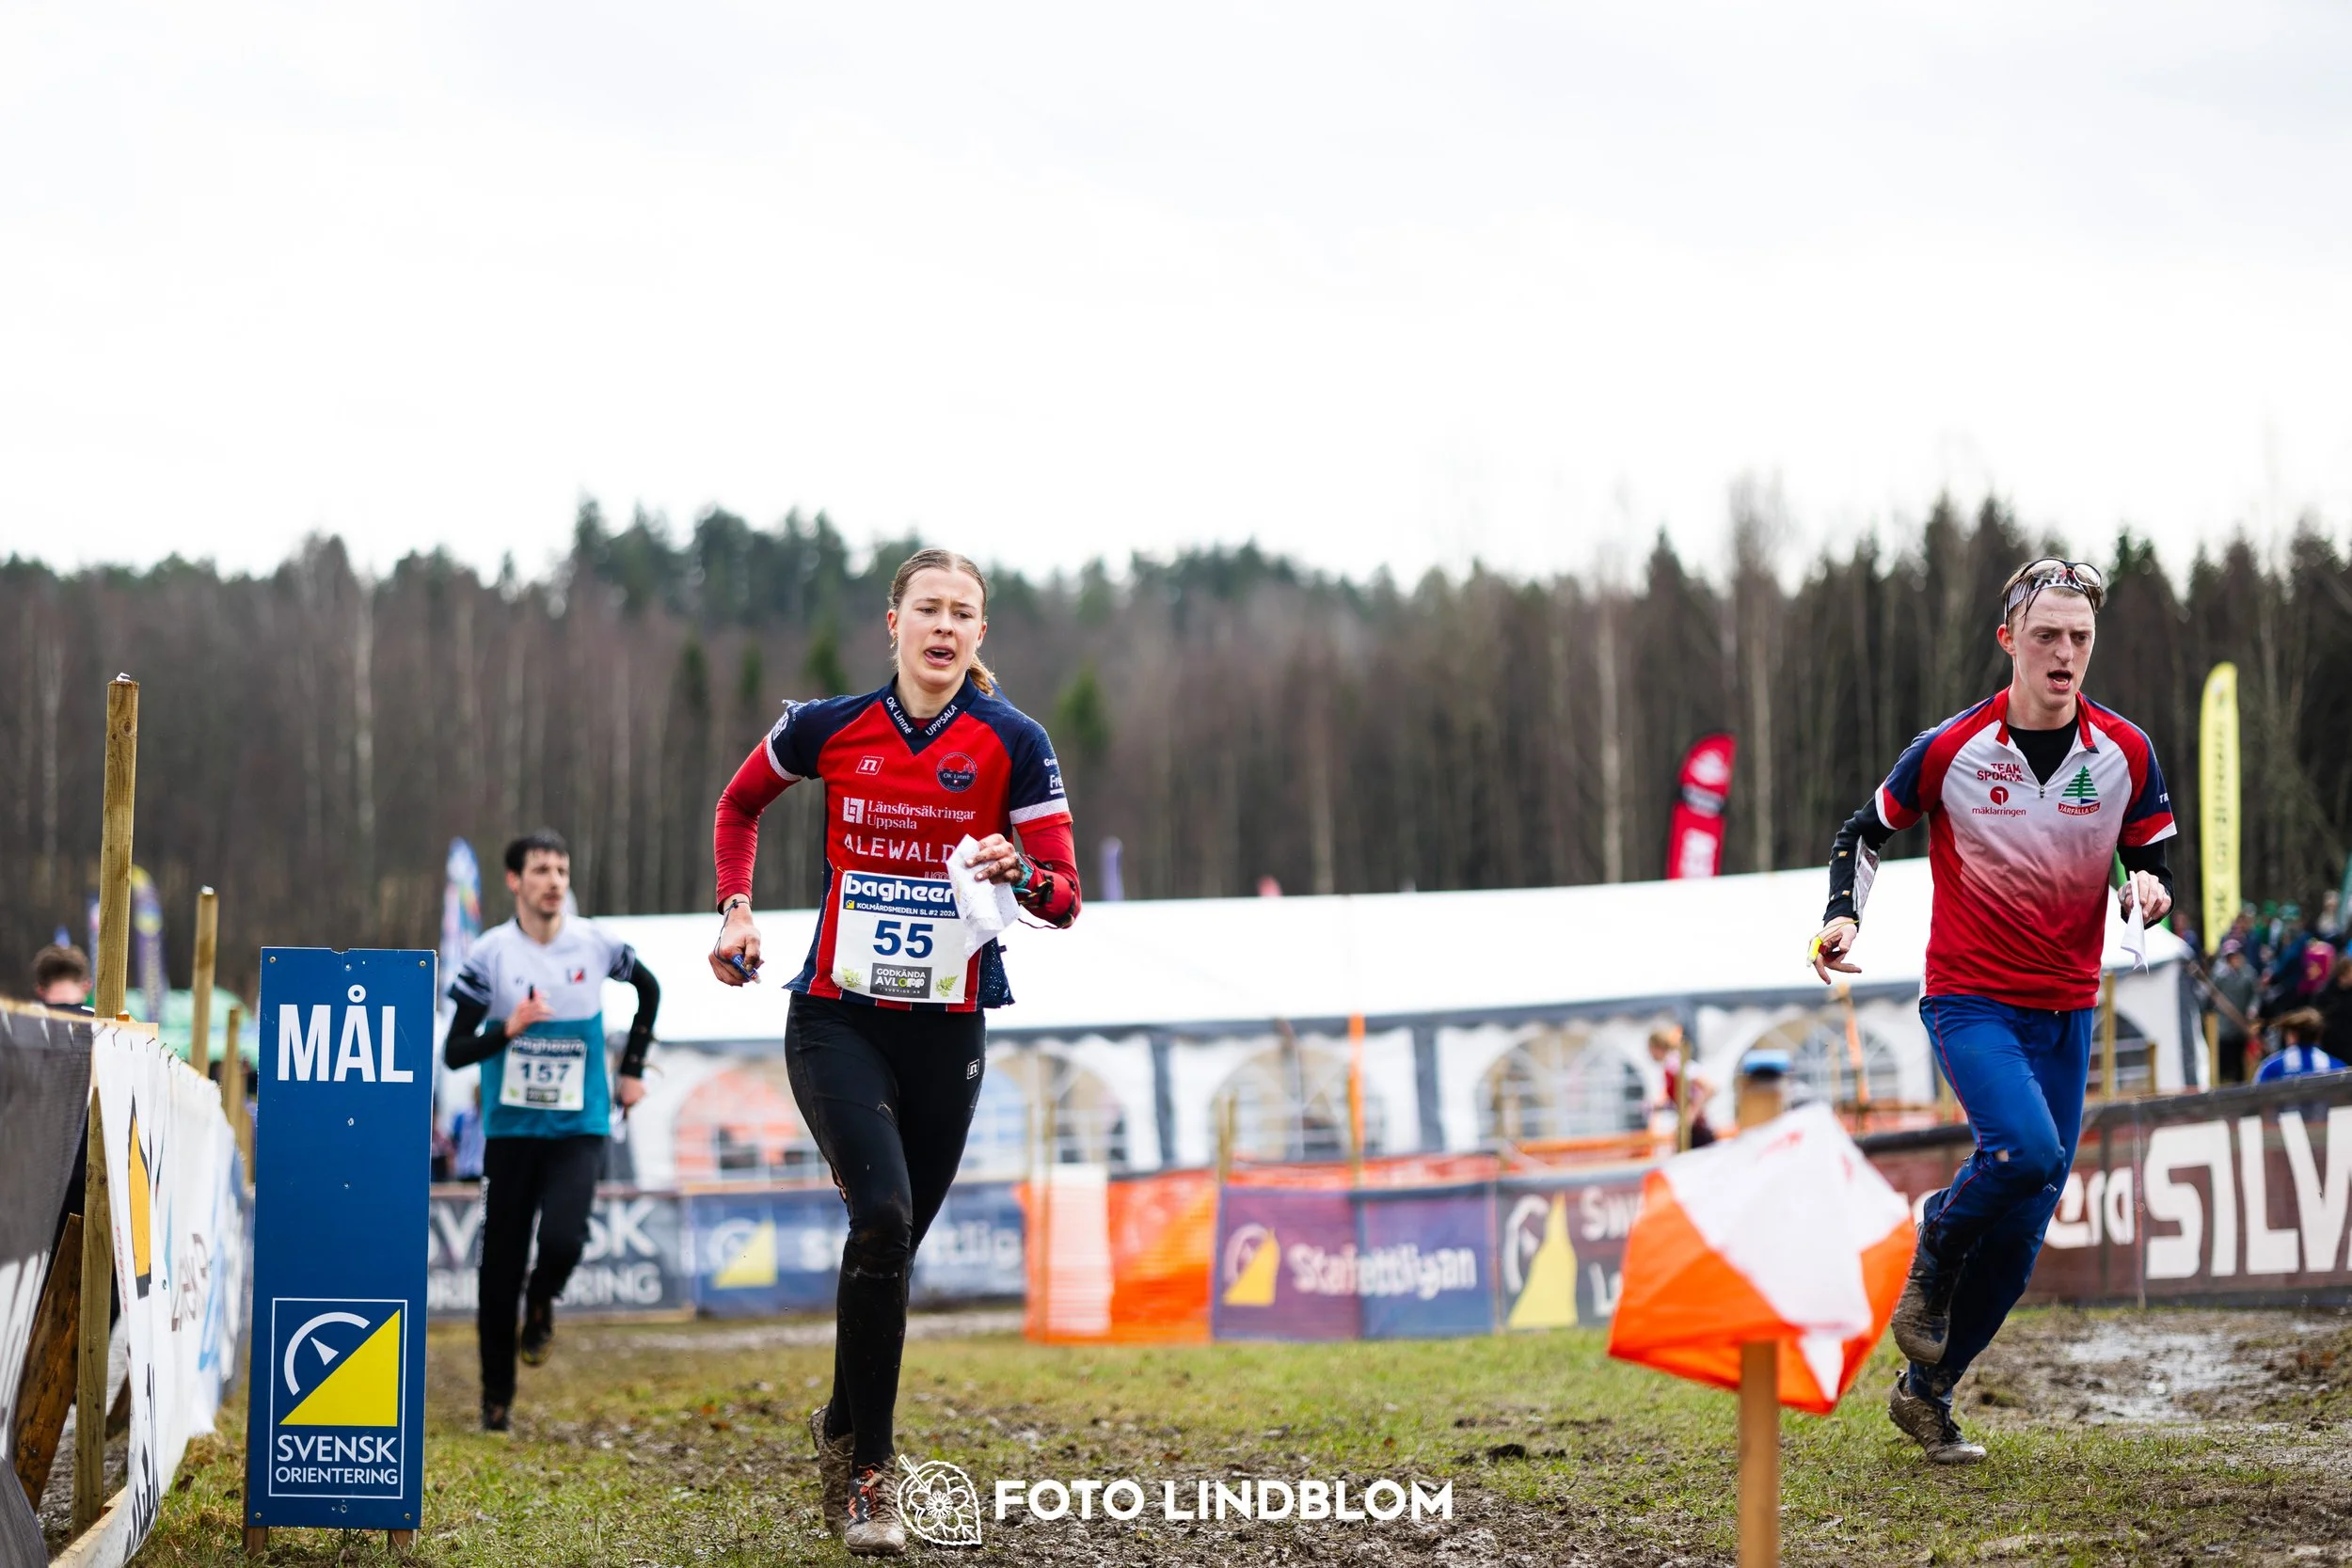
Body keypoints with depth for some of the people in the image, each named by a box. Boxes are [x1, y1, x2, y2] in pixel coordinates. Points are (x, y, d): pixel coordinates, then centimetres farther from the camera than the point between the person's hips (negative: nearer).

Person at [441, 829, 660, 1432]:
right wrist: (509, 1029, -26)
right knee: (501, 1265, 3)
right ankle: (497, 1395, 20)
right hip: (509, 1129, 0)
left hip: (578, 1128, 0)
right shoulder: (490, 953, -7)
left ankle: (541, 1303, 14)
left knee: (562, 1240, -22)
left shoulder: (594, 945, -2)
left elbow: (649, 990, 20)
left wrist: (632, 1069, 15)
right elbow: (454, 1051, -8)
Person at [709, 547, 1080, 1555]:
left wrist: (1018, 872, -25)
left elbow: (1063, 898, -4)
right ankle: (866, 1467, -11)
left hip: (947, 1032, 1)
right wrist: (736, 911, 7)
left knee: (894, 1242, 9)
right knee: (884, 1215, -21)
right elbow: (739, 804, 19)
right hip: (838, 1019, -1)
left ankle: (843, 1426, 34)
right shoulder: (827, 728, -1)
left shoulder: (1012, 742, -4)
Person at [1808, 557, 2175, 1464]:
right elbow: (1865, 831, 7)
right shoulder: (1951, 751, -8)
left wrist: (2150, 887, -15)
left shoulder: (2125, 754, -1)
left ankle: (1926, 1393, 20)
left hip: (2066, 1012, 4)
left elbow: (2151, 867, 8)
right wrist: (1843, 914, -10)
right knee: (2025, 1152, -29)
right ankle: (1934, 1254, 2)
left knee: (2022, 1234, 4)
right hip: (1969, 998, -3)